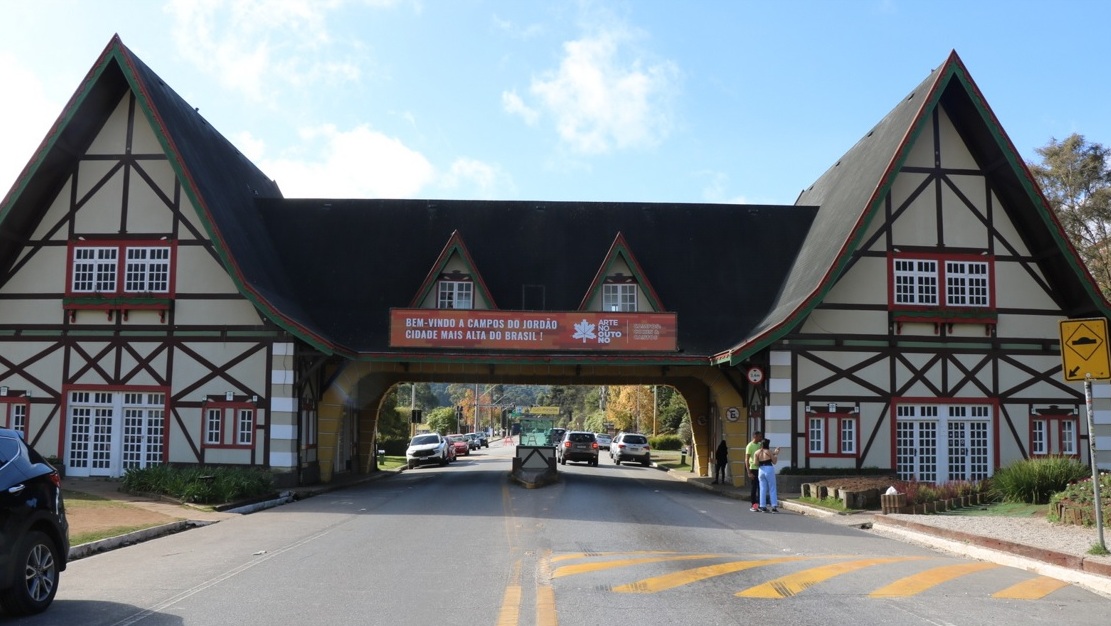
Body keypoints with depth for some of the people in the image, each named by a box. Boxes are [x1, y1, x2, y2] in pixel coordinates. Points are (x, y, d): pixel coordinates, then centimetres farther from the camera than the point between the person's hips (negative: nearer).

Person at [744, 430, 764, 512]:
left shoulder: (759, 445, 12)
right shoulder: (750, 446, -9)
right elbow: (746, 460, -11)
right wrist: (749, 472, -15)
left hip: (760, 469, 6)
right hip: (753, 469, -6)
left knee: (760, 487, 6)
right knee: (754, 488, -1)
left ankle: (759, 505, 12)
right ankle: (753, 506, 8)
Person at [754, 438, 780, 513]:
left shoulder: (757, 453, 3)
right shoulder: (769, 451, -5)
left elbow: (756, 464, -2)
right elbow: (774, 462, 0)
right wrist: (776, 454, 10)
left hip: (761, 470, 4)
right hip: (769, 469, -4)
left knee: (763, 489, 10)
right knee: (772, 489, 3)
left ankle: (763, 506, 9)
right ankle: (774, 507, 0)